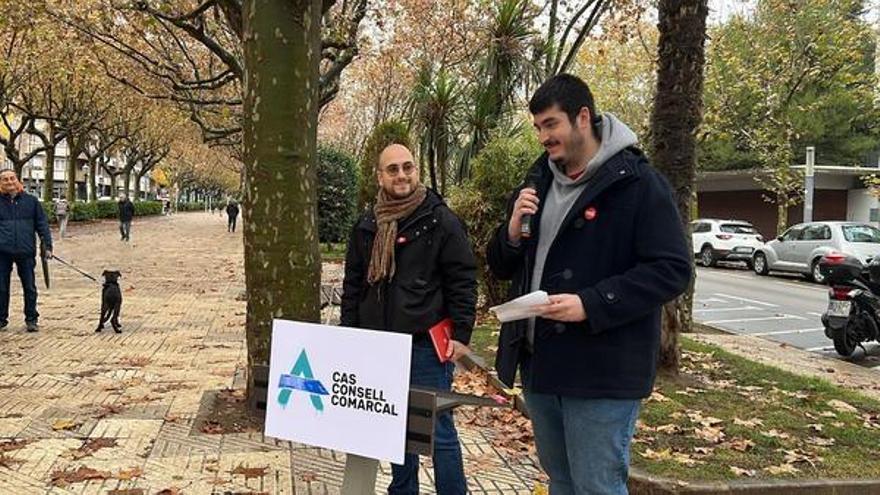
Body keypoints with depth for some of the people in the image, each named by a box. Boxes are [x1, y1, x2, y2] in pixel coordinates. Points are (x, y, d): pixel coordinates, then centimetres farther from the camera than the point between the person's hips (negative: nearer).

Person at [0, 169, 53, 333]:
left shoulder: (31, 201, 6)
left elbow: (42, 224, 6)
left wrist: (47, 245, -1)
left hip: (26, 252, 0)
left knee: (30, 287, 6)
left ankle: (31, 319, 17)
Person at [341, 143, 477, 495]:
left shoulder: (441, 221, -5)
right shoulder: (366, 226, 10)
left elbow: (462, 282, -7)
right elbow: (353, 285, 16)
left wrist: (461, 334, -12)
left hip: (427, 345, -5)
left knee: (439, 430, 0)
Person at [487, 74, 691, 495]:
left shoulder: (638, 183, -10)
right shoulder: (536, 184, 11)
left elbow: (672, 270, -16)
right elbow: (502, 267, 15)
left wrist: (592, 305, -25)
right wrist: (513, 233, -8)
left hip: (602, 372, -7)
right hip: (540, 364, 7)